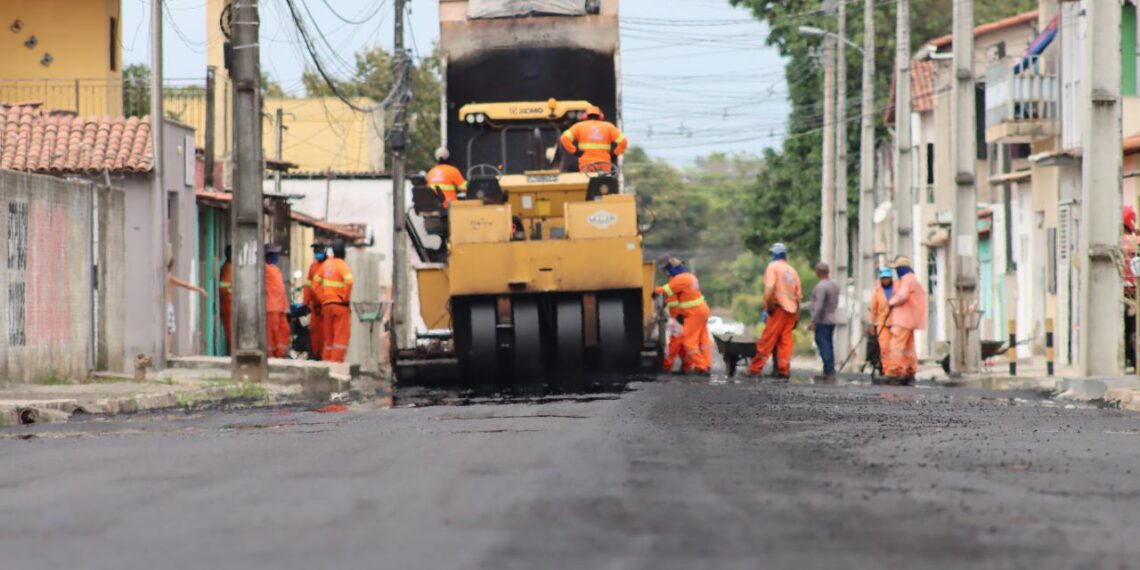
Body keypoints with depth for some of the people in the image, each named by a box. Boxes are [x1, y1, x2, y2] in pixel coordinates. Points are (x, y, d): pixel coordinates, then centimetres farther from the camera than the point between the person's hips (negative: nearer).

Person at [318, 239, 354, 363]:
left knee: (328, 337, 13)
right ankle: (336, 360, -12)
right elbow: (349, 282, -25)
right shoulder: (342, 265, -9)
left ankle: (326, 360, 14)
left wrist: (322, 299, 14)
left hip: (326, 305, 6)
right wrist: (346, 298, -12)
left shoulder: (326, 264, 11)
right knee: (341, 336, -5)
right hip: (340, 305, -6)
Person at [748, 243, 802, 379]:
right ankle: (784, 371, 1)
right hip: (792, 309, 6)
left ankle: (755, 369, -8)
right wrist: (797, 315, 22)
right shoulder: (792, 270, 19)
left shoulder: (773, 266, -2)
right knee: (785, 341, 7)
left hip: (779, 308, -6)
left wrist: (767, 305, -9)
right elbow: (799, 294, 19)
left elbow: (769, 288, -16)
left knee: (767, 340, -7)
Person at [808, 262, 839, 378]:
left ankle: (828, 370, -11)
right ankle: (831, 370, 15)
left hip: (822, 320, -9)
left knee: (823, 346, -8)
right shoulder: (835, 285, 10)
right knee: (829, 345, 13)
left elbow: (819, 306, -21)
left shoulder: (821, 286, -18)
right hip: (832, 319, 9)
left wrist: (813, 321, -17)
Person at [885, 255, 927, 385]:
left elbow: (902, 296, -21)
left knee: (896, 346, -14)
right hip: (909, 320, 11)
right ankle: (910, 374, 13)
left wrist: (891, 302, -4)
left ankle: (895, 373, -19)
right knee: (909, 348, 11)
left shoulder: (907, 279, -12)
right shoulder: (913, 279, 22)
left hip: (903, 320, -11)